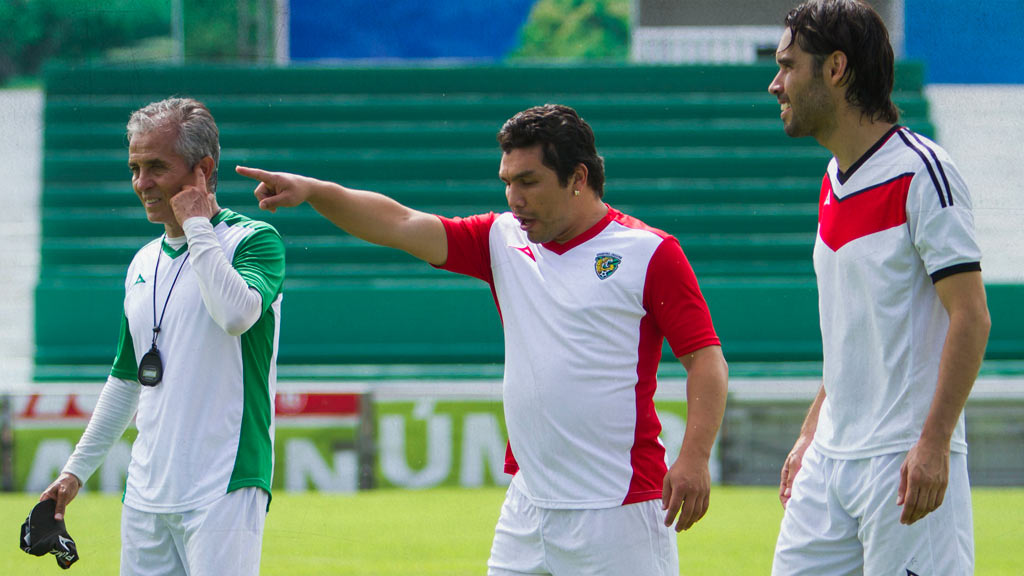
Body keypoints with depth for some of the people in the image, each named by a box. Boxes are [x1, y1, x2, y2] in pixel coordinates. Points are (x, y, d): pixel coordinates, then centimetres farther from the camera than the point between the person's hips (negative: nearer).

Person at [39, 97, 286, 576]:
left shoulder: (253, 241, -4)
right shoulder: (144, 263, 17)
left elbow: (236, 314, -26)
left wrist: (196, 224, -14)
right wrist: (76, 470, 25)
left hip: (222, 493, -7)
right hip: (146, 495, 7)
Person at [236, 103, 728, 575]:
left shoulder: (650, 253, -4)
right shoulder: (503, 241, 11)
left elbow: (706, 359, -7)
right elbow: (401, 224, 5)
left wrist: (695, 457, -19)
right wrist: (313, 191, -9)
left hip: (618, 508, -6)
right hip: (527, 504, 6)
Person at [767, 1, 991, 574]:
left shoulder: (923, 172, -11)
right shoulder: (836, 182, 15)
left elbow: (971, 317, -15)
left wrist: (933, 444, -22)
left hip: (908, 461, -8)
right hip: (831, 458, 8)